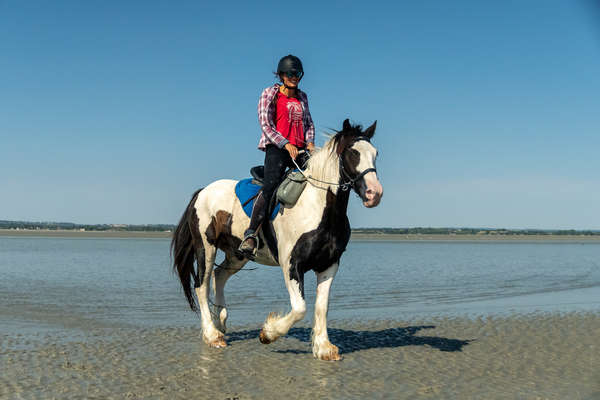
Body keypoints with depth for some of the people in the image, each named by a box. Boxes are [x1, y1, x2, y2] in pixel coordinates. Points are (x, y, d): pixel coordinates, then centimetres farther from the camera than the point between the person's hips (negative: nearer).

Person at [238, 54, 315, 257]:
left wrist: (310, 142, 3)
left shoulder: (302, 97, 20)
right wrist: (285, 144, -15)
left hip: (300, 150, 6)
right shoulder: (270, 93, 5)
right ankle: (250, 235, -30)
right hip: (276, 148, -6)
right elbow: (265, 125, -4)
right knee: (270, 185, -26)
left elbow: (309, 123, 25)